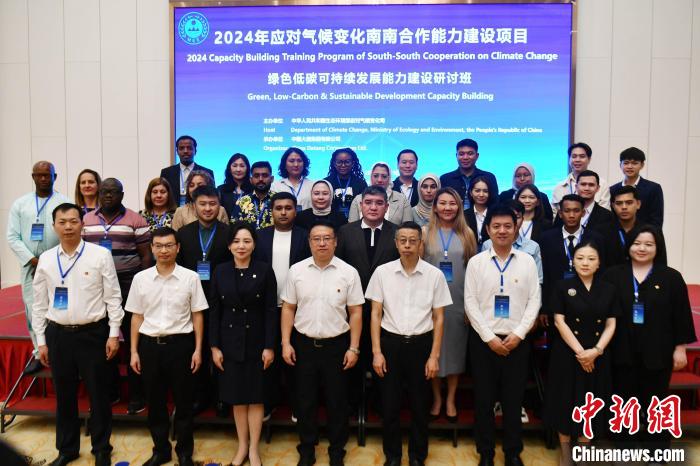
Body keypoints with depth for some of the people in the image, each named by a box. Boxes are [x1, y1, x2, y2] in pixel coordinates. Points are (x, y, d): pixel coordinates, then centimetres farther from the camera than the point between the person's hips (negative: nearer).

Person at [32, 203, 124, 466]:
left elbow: (113, 297, -5)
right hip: (58, 335, 3)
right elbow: (39, 304, 8)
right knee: (64, 395, 15)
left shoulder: (100, 255, -6)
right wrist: (41, 341, 7)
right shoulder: (46, 259, 3)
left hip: (93, 333, -3)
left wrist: (113, 334, -7)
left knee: (98, 394, 8)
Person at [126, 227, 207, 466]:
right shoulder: (140, 278, 2)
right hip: (150, 345, 2)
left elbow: (197, 315, -1)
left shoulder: (190, 277, -5)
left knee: (183, 401, 10)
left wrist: (198, 349, -3)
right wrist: (134, 351, 6)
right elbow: (137, 317, 7)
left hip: (180, 343, -2)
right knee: (155, 402, 14)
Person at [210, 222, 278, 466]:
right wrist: (214, 346, -1)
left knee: (255, 397, 7)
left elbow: (271, 311, -7)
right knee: (237, 398, 12)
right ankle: (242, 446, 27)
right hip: (230, 342, 2)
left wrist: (269, 346, -11)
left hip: (256, 342, -2)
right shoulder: (220, 271, 1)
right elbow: (215, 311, 2)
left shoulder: (265, 271, -6)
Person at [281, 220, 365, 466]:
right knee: (305, 400, 13)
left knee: (337, 401, 11)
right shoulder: (296, 270, -1)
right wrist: (286, 343, -1)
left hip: (336, 344, -1)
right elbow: (288, 308, 4)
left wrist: (353, 348, -6)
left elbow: (355, 313, -3)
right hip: (303, 344, 1)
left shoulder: (349, 272, -5)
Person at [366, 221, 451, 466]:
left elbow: (438, 318, 0)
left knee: (420, 405, 12)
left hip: (421, 344, 0)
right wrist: (376, 352, -4)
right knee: (389, 405, 9)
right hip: (390, 343, 0)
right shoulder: (382, 272, -3)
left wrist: (434, 356, -4)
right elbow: (376, 314, 0)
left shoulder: (434, 275, -5)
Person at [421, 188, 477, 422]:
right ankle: (436, 397, 25)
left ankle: (450, 399, 25)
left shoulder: (467, 233, 5)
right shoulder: (425, 232, 1)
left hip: (459, 301, 1)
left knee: (455, 348, 9)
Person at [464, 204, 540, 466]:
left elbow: (534, 301, -1)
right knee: (484, 399, 9)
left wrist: (518, 334, -10)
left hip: (516, 341, 1)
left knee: (514, 399, 11)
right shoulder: (476, 262, -2)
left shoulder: (527, 261, 2)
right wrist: (489, 338, -10)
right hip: (484, 341, 0)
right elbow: (470, 303, -5)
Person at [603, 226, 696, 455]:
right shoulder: (613, 275, -1)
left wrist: (680, 347, -3)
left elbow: (681, 314, 0)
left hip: (657, 352, -1)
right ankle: (626, 448, 28)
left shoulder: (671, 277, -1)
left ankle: (656, 452, 26)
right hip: (623, 351, 1)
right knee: (626, 402, 12)